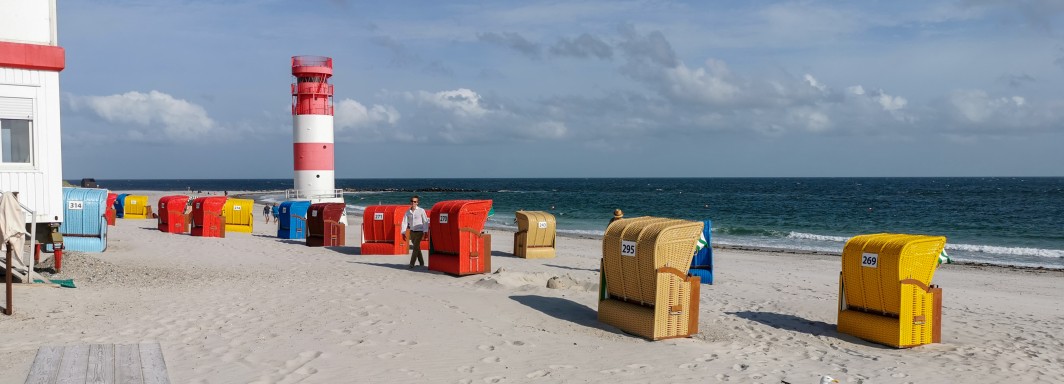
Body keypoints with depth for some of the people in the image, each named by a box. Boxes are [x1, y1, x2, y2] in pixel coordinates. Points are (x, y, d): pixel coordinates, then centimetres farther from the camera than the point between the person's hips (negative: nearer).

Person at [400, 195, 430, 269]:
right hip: (412, 232, 5)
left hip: (419, 232, -5)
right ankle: (421, 263, 27)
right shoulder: (408, 212, 3)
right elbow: (404, 222, 3)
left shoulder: (421, 211, -7)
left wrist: (425, 231, -15)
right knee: (417, 248, 14)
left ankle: (411, 264, -12)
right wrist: (404, 233, -2)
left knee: (415, 248, -12)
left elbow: (425, 221, -8)